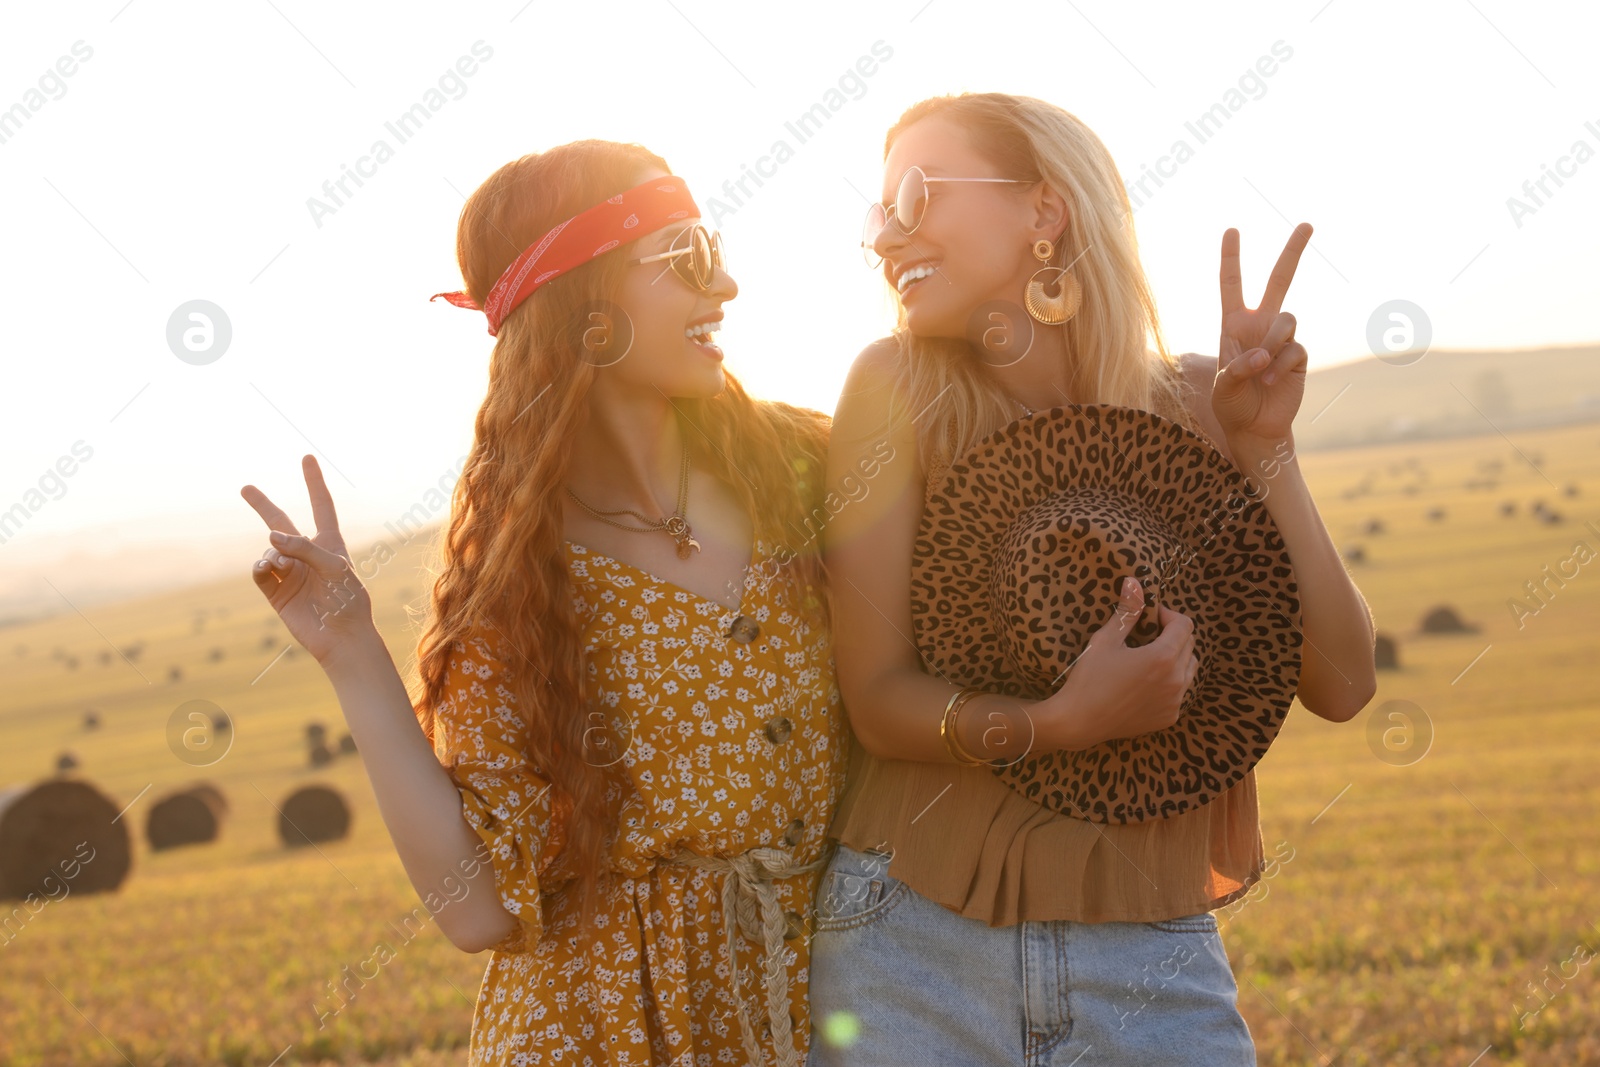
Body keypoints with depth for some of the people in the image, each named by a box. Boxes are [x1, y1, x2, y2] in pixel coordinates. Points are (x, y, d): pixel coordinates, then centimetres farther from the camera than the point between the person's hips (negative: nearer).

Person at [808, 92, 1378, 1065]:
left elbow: (1340, 684, -5)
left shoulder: (1190, 405, 0)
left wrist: (1265, 447, -14)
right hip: (913, 951, -1)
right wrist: (1059, 721, -25)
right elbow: (876, 696, -8)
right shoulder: (898, 389, -5)